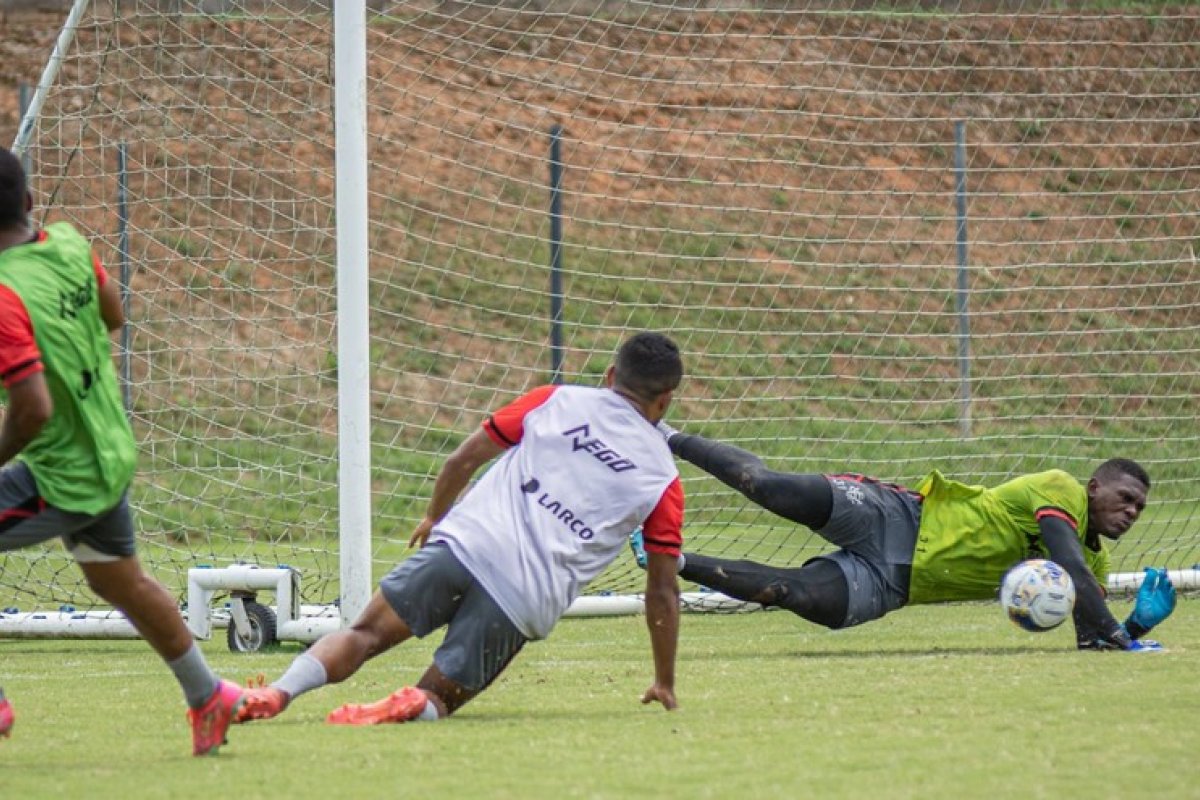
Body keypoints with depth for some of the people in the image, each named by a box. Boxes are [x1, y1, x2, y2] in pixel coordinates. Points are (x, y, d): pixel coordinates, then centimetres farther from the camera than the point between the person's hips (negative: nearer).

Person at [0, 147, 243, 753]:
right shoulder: (69, 244, -5)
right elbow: (113, 315, 15)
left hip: (61, 480, -8)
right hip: (112, 454, 8)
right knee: (121, 583, 27)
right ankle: (206, 696, 39)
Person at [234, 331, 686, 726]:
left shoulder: (556, 401, 16)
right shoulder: (662, 478, 14)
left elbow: (463, 460, 17)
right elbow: (662, 591, 15)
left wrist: (435, 516, 36)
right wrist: (664, 684, 25)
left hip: (467, 545, 0)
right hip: (527, 605, 0)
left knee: (365, 633, 6)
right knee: (437, 700, 9)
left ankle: (279, 692, -21)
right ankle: (414, 708, -27)